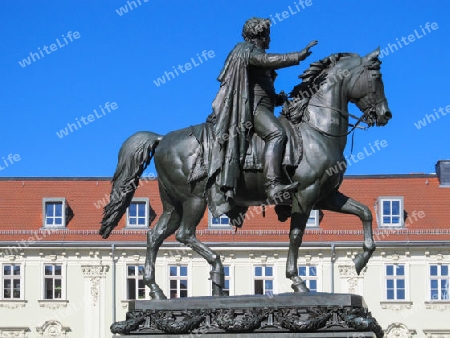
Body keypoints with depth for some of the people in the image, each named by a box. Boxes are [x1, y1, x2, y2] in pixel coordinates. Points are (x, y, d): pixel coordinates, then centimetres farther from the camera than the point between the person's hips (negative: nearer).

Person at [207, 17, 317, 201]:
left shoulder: (255, 52, 28)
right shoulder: (248, 50, -1)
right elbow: (267, 60, -22)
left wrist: (279, 98, 16)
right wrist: (298, 56, -26)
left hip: (262, 107, 11)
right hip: (251, 106, -11)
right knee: (276, 133, -31)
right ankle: (273, 185, -47)